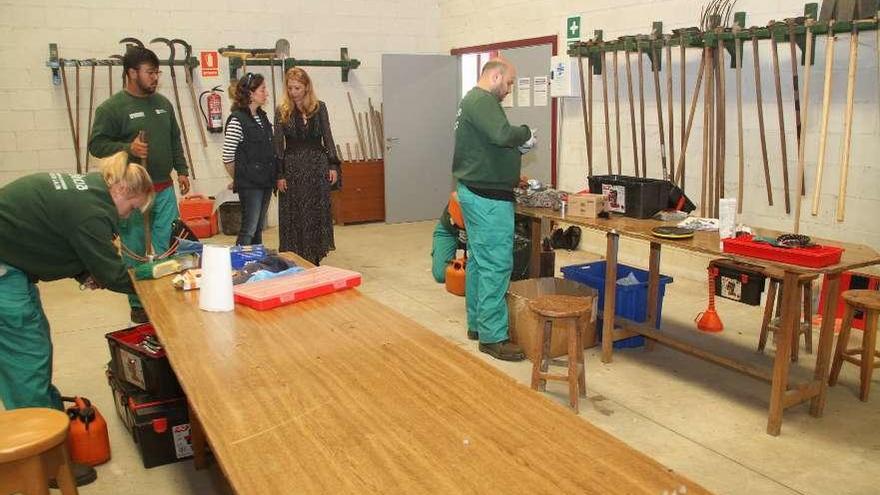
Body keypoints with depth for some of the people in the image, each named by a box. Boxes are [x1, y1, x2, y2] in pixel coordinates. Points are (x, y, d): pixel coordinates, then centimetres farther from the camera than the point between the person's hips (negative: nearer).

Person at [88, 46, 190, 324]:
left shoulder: (163, 103, 11)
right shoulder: (112, 108, -8)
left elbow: (175, 141, 20)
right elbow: (96, 144, -8)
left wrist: (182, 170, 16)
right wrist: (128, 148, -22)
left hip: (164, 189, 5)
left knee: (170, 248, 9)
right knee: (135, 252, 3)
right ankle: (138, 306, 15)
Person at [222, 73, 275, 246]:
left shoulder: (262, 117, 10)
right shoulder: (237, 120, -14)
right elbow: (228, 158, -13)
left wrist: (273, 176, 12)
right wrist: (238, 180, -1)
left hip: (265, 182, 7)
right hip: (249, 184, -7)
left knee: (259, 228, 14)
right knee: (249, 229, -5)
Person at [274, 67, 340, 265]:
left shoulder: (319, 107, 4)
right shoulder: (282, 111, 1)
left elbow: (327, 137, 7)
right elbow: (278, 144, 0)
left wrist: (333, 165, 0)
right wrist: (280, 174, -5)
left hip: (318, 166, 1)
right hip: (293, 167, -1)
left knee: (318, 213, 5)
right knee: (293, 216, 1)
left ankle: (315, 259, 15)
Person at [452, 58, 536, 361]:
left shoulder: (472, 100, 19)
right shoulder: (483, 100, -14)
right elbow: (502, 134, -30)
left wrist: (517, 148, 7)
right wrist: (526, 134, -10)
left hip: (473, 191, 11)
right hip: (488, 197, -11)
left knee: (478, 261, 15)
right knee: (496, 265, -8)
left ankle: (477, 324, 25)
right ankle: (493, 337, -2)